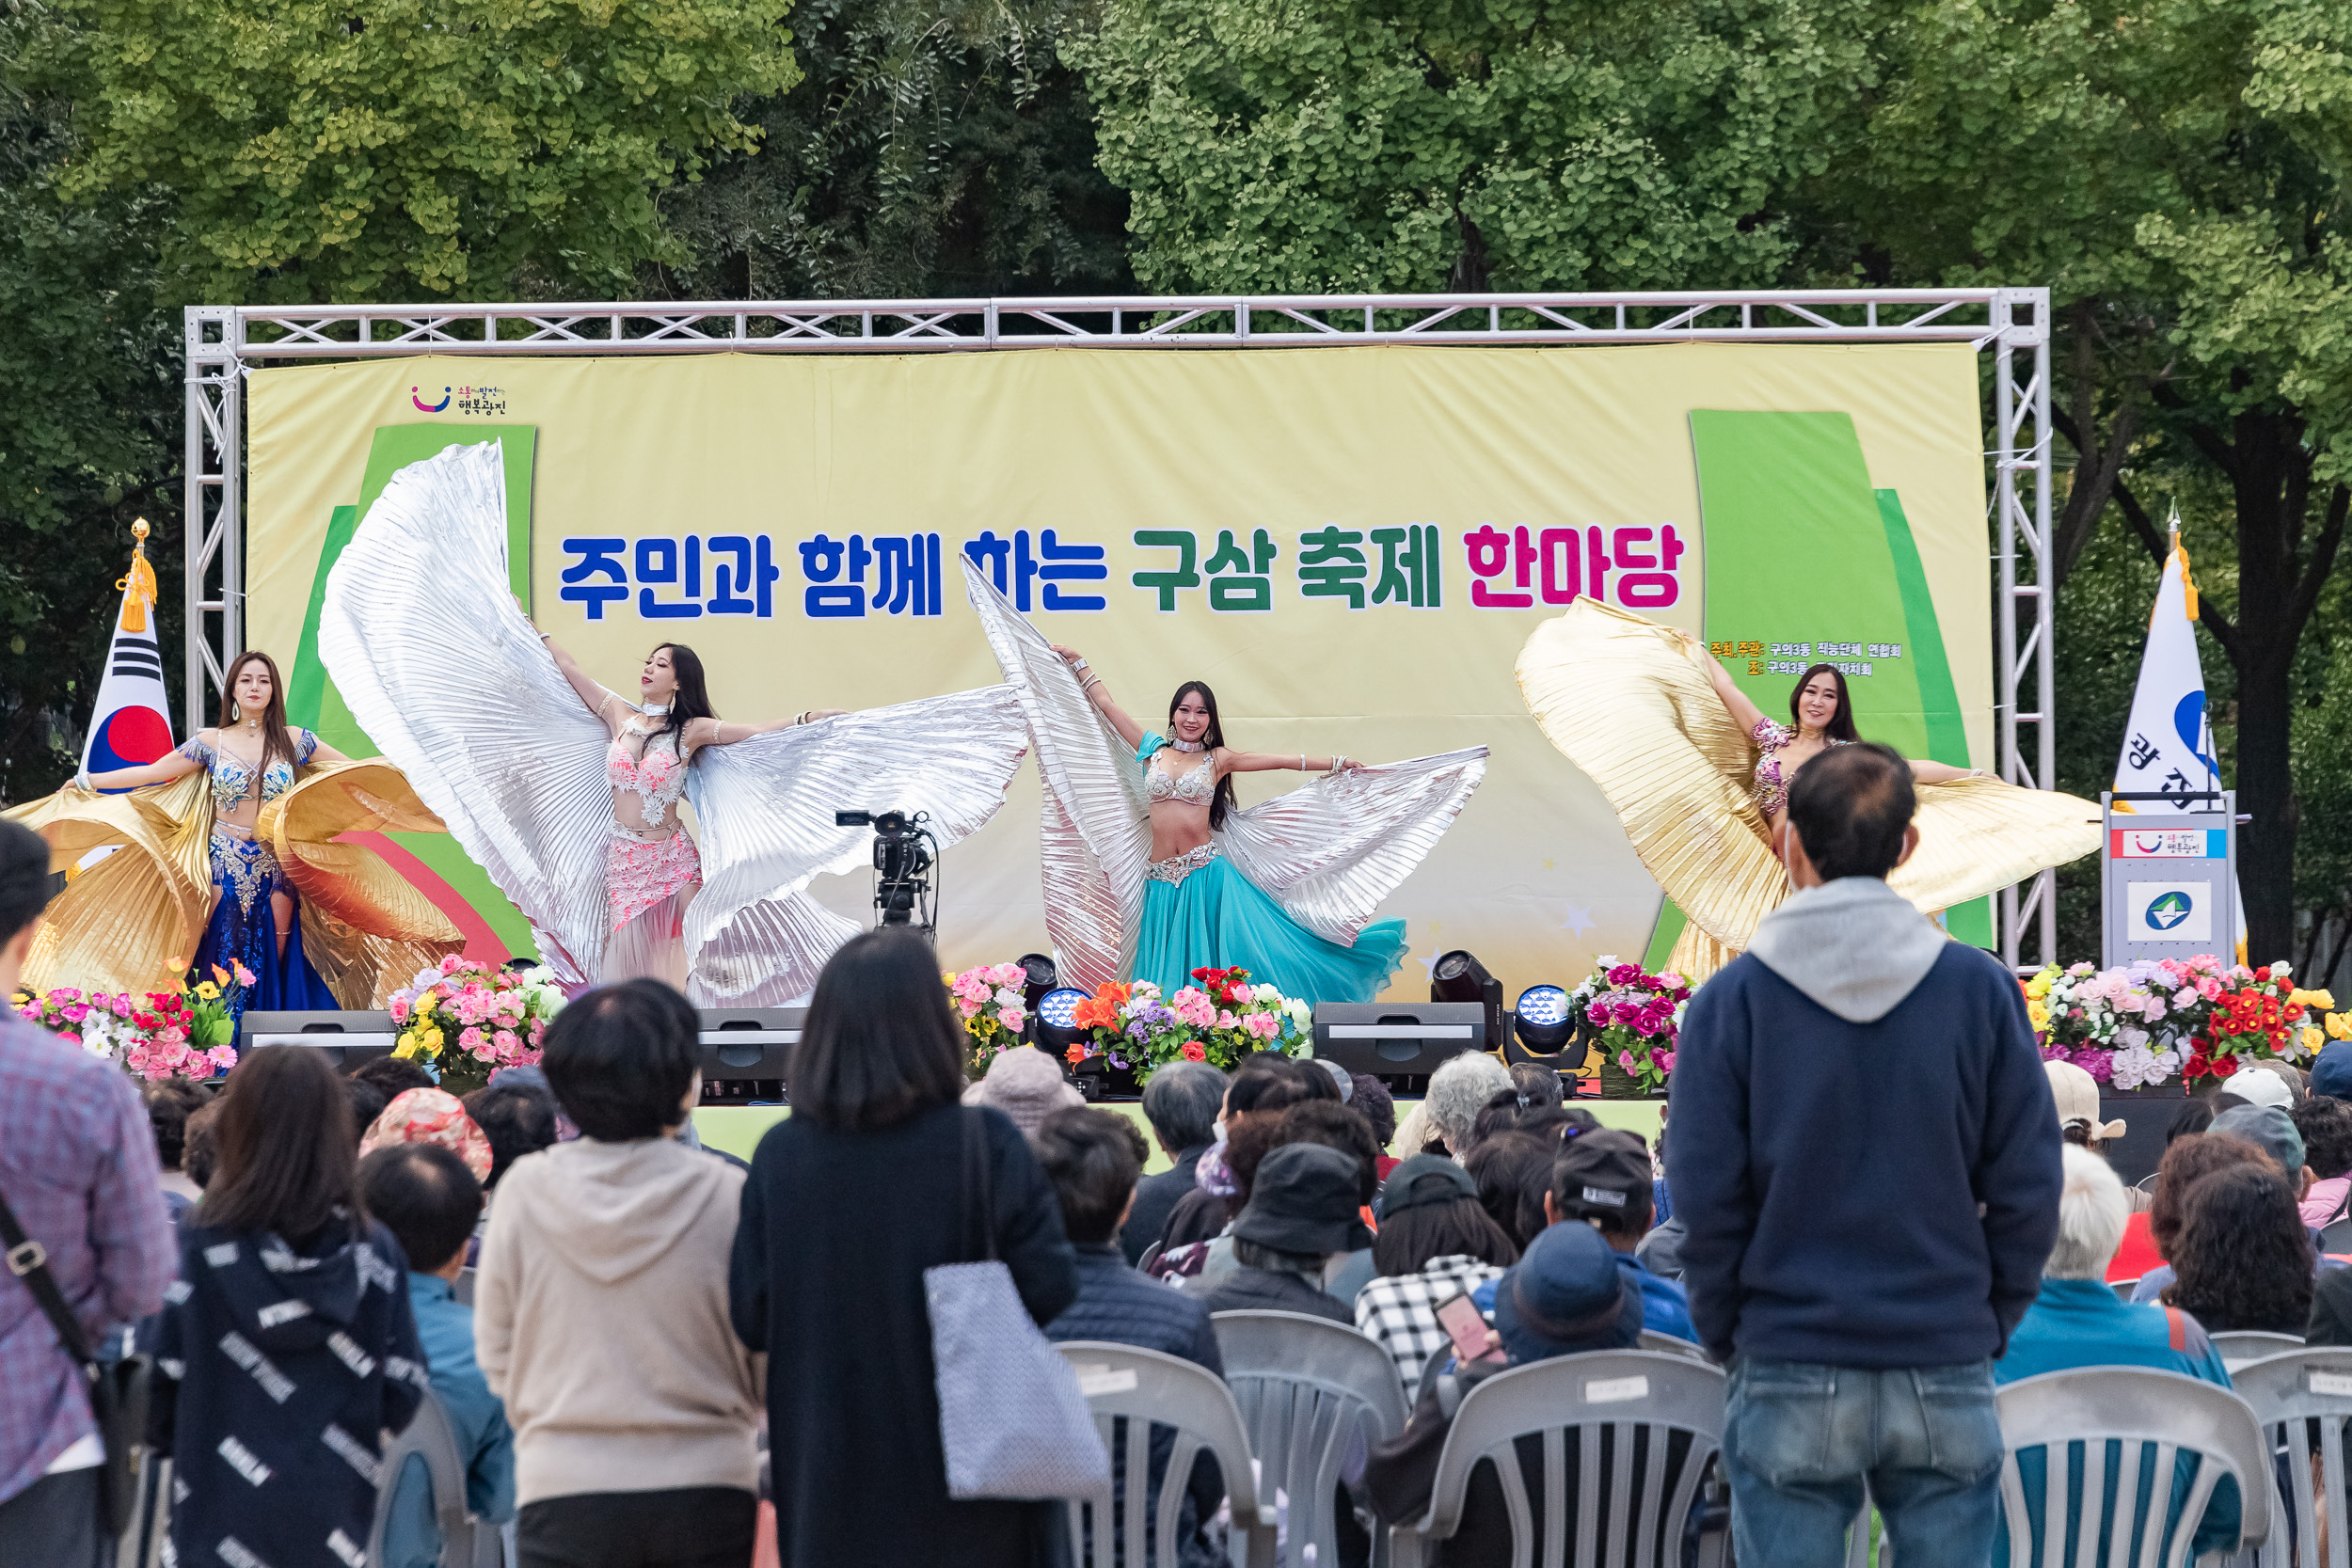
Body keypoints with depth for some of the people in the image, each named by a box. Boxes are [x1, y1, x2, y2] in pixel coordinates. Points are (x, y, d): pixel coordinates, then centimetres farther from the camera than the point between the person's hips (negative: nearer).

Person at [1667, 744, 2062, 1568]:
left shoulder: (1731, 998, -5)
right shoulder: (1981, 987, -1)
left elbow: (1705, 1198, -4)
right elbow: (2028, 1184, 0)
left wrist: (1728, 1337, 8)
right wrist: (1990, 1324, 11)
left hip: (1790, 1381, -1)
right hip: (1947, 1376, 1)